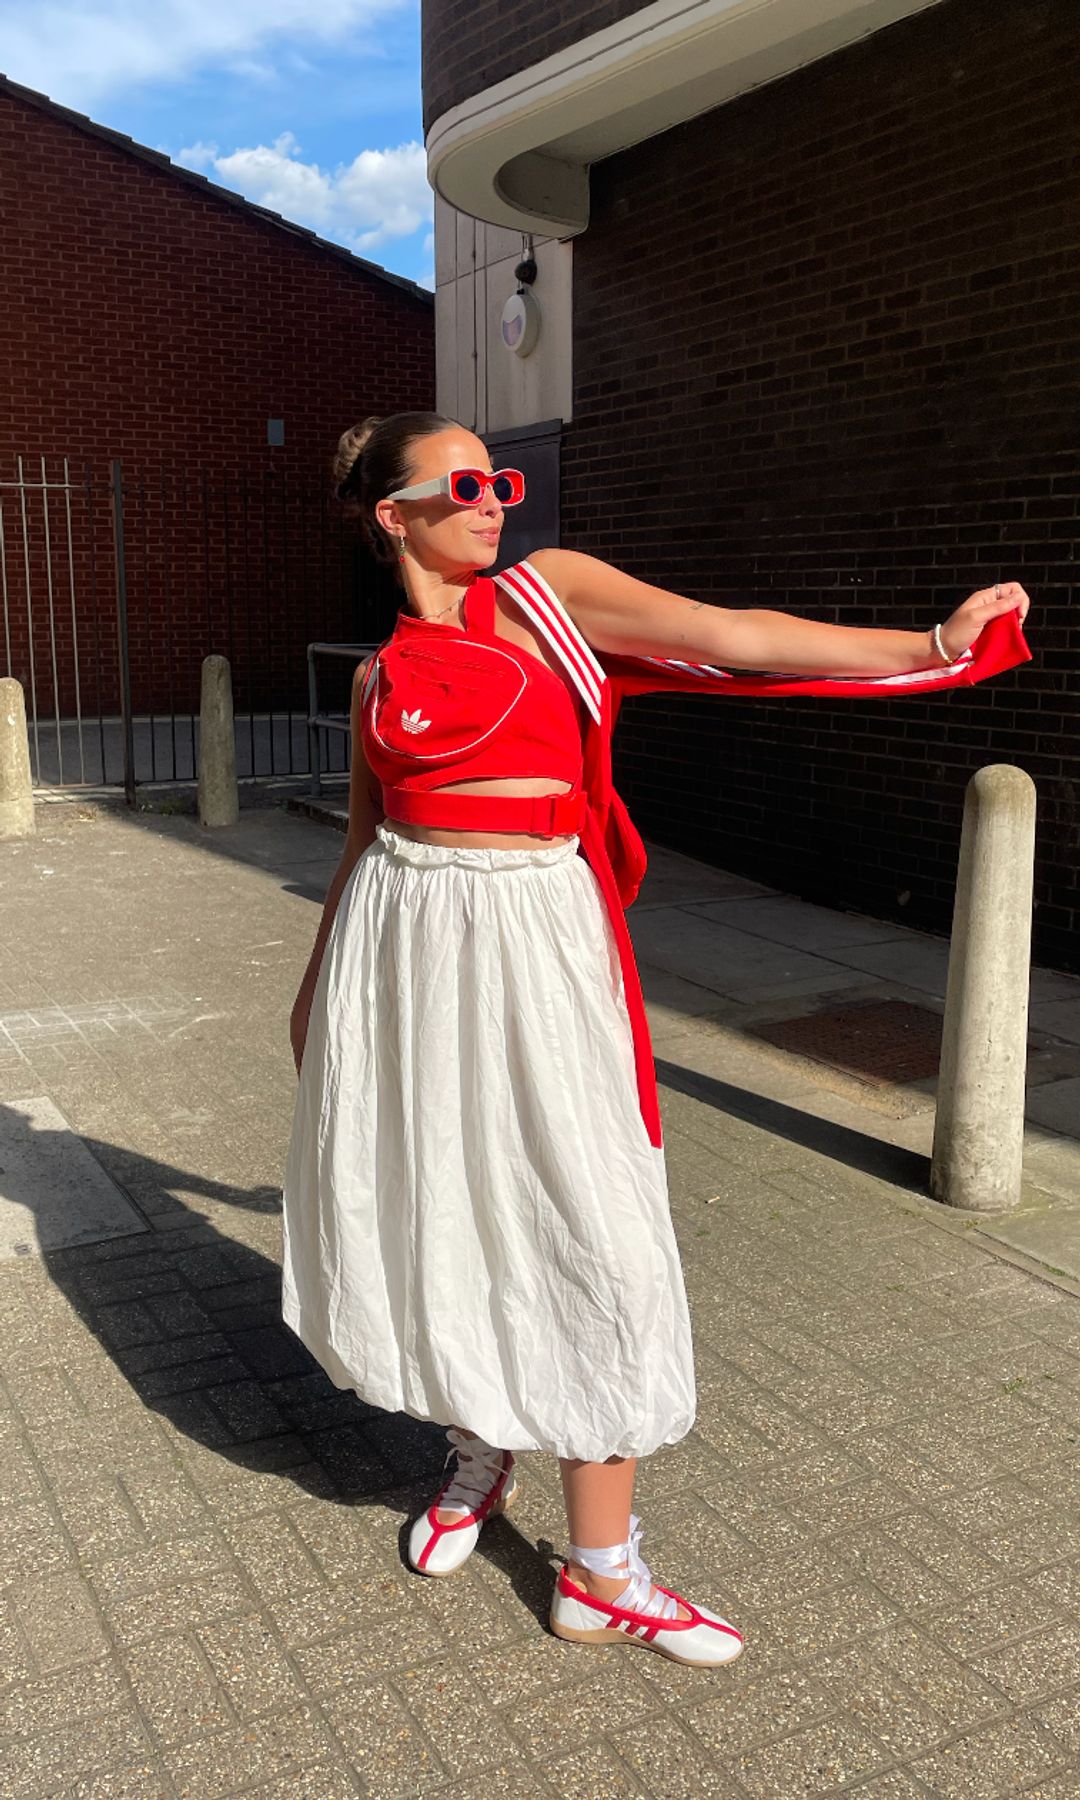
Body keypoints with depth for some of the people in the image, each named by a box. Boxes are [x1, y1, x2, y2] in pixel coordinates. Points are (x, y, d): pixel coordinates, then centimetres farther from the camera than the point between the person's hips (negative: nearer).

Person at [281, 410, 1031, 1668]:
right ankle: (478, 1456, 37)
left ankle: (601, 1574, 12)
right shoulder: (382, 677, 10)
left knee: (585, 1240, -2)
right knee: (420, 1213, 10)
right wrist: (315, 985, 26)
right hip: (405, 942, 3)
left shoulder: (549, 590, 4)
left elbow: (733, 638, -3)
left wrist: (931, 644, -9)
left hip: (532, 938, -2)